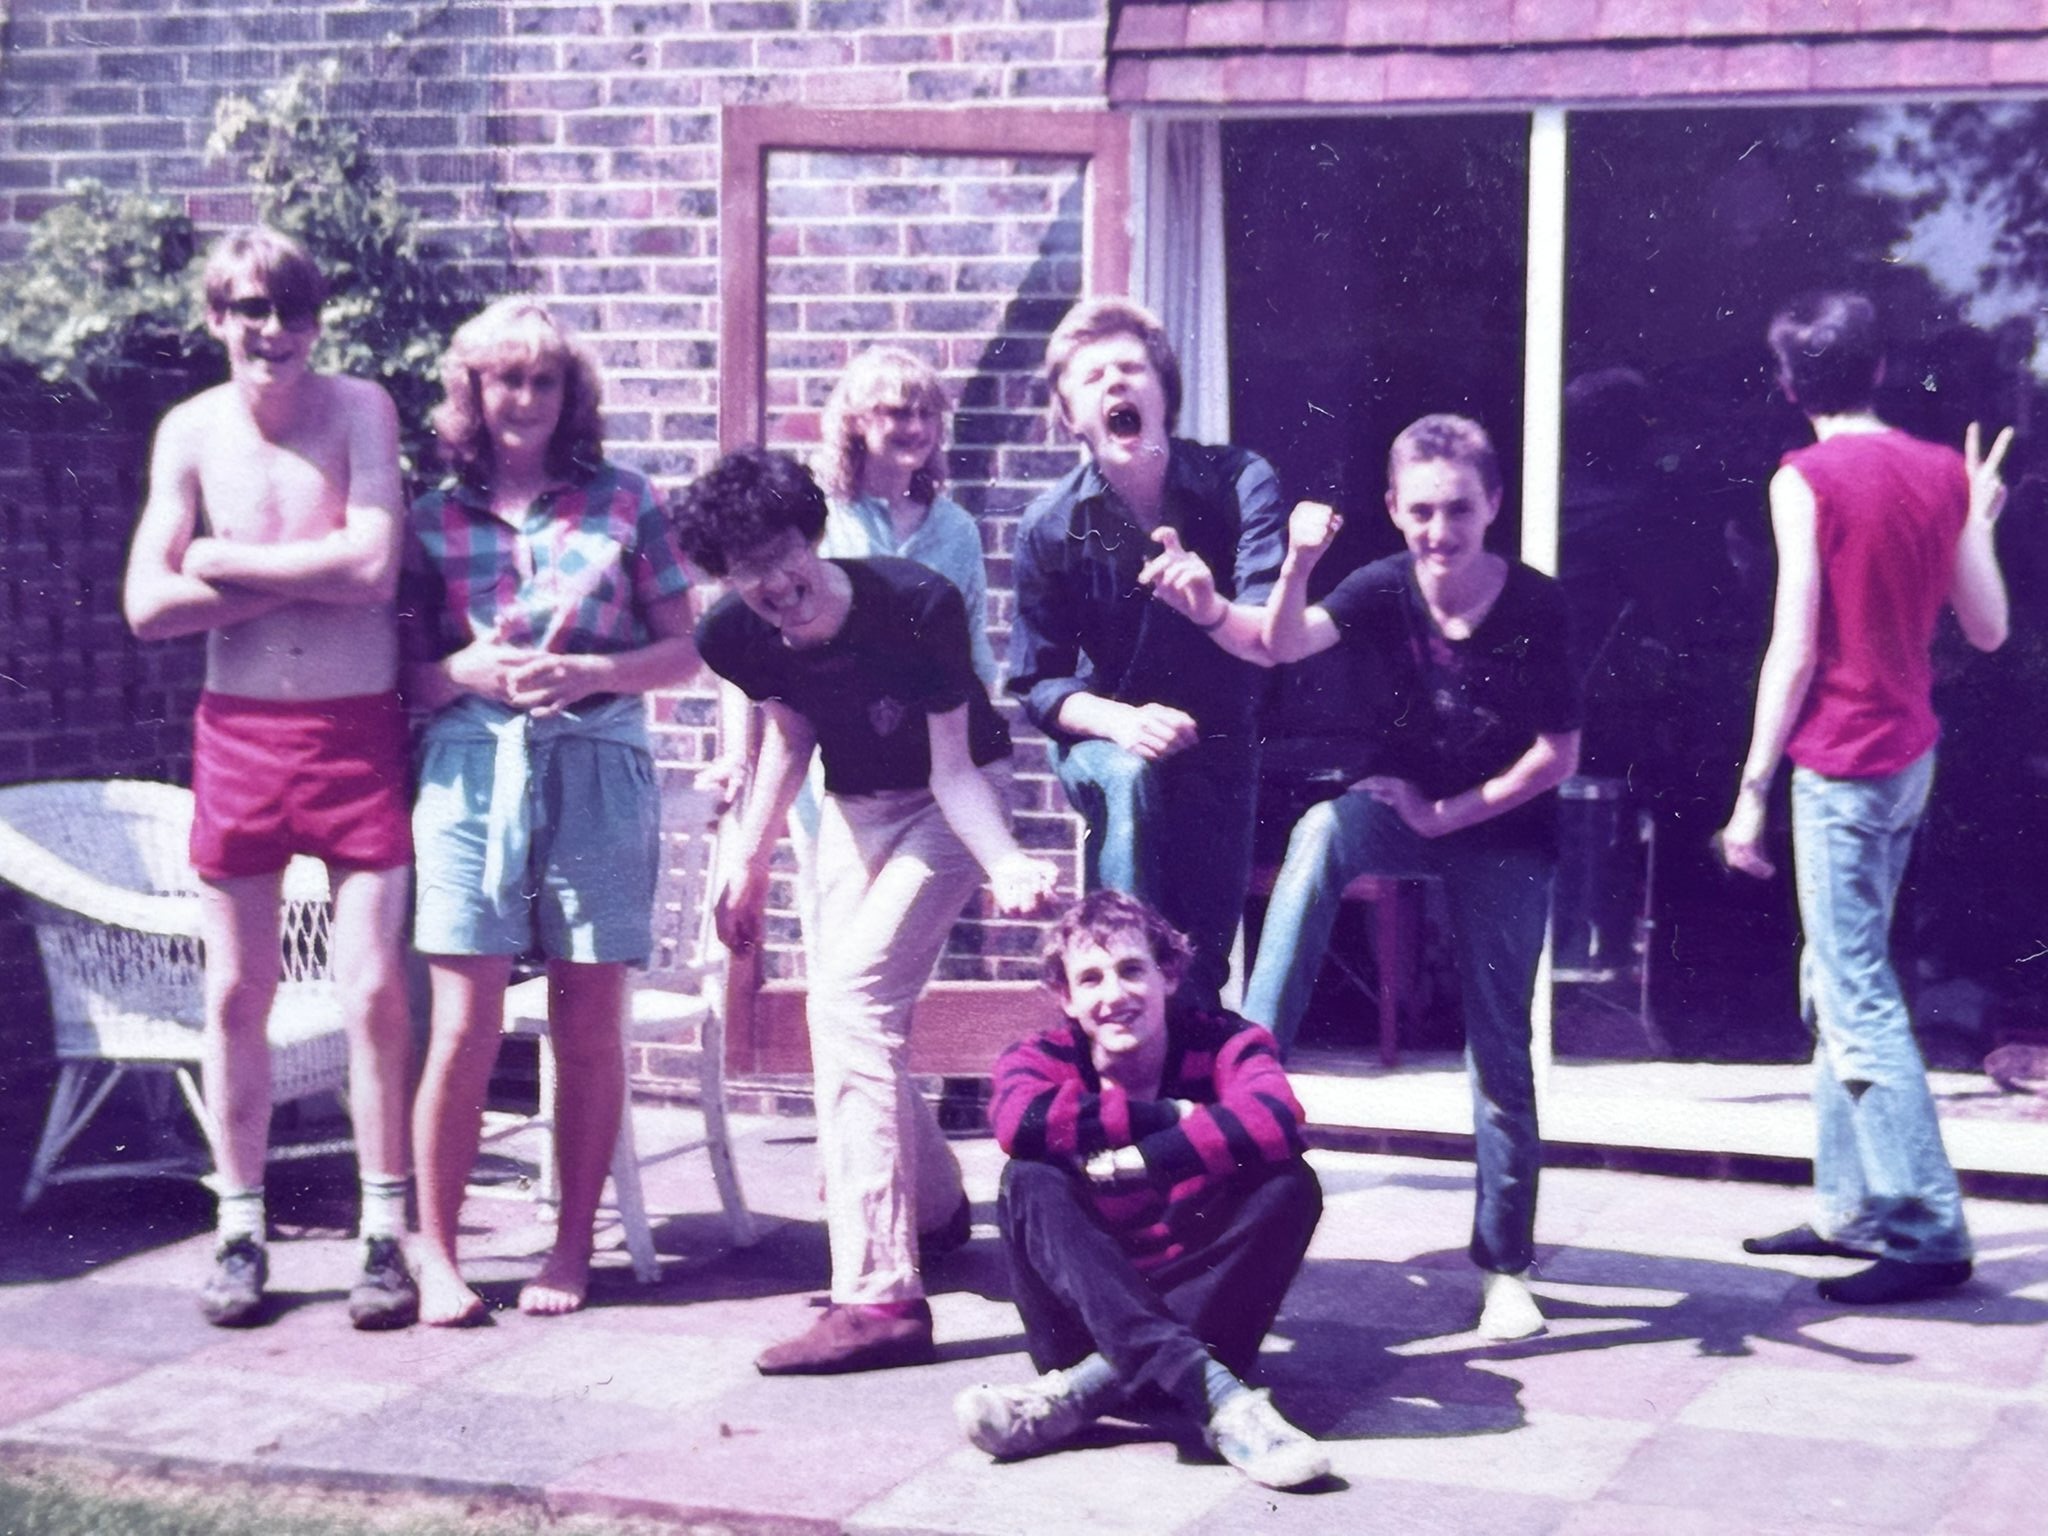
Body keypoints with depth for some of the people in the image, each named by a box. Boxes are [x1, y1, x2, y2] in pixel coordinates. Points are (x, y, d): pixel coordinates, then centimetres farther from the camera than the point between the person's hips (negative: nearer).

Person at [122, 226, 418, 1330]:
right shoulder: (192, 431, 2)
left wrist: (230, 562, -10)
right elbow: (148, 605, -5)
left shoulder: (359, 409, -4)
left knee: (373, 991, -2)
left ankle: (386, 1237, 8)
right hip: (238, 733, 2)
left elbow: (374, 565, -17)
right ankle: (240, 1232, 18)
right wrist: (306, 577, -11)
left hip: (357, 731, -2)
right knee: (236, 994, 7)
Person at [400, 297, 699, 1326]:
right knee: (465, 1025, -6)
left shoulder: (623, 502, 6)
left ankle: (571, 1246, 16)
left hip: (599, 773, 0)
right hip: (473, 772, 0)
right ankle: (435, 1253, 5)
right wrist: (468, 671, -11)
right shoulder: (434, 518, 9)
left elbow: (687, 651, 6)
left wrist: (591, 672, -10)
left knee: (590, 1025, 4)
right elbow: (408, 674, 10)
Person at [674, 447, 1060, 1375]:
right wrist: (749, 860, 6)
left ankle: (880, 1295, -25)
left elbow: (952, 769, -25)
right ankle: (935, 1205, 42)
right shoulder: (738, 638, -16)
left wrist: (1005, 862, -42)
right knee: (843, 1012, 11)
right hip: (855, 805, 6)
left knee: (854, 996, -22)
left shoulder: (918, 607, -31)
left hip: (951, 798, -6)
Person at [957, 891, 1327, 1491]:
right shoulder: (1043, 1058, -2)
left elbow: (1276, 1120, -28)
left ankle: (1095, 1384, -33)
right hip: (1087, 1304, 0)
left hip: (1206, 1295, 0)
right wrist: (1165, 1117, -25)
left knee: (1290, 1185, -25)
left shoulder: (1222, 1044, -4)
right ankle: (1204, 1384, -44)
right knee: (1031, 1181, -25)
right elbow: (1019, 1119, -29)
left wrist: (1144, 1161, -31)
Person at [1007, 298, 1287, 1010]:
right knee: (1132, 777, -36)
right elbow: (1038, 685, -9)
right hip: (1106, 740, -1)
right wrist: (1120, 721, -30)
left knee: (1202, 961, -1)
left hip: (1217, 747, 1)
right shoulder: (1051, 526, -12)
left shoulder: (1238, 483, -15)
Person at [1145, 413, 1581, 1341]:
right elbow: (1280, 643, -29)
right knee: (1322, 831, -34)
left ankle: (1505, 1265, 14)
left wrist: (1448, 811, -15)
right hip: (1408, 809, 1)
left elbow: (1559, 754, -12)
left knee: (1500, 1050, 0)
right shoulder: (1386, 589, -12)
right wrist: (1212, 611, -50)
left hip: (1504, 833, -1)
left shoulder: (1536, 607, -17)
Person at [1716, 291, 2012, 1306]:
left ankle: (1928, 1233, -7)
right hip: (1912, 754, 8)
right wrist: (1980, 519, 25)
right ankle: (1852, 1207, 21)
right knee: (1837, 982, 17)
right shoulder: (1943, 471, 6)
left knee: (1857, 999, -6)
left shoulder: (1806, 480, -12)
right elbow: (1988, 629, 10)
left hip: (1840, 757, -8)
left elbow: (1795, 649, -14)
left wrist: (1752, 788, -10)